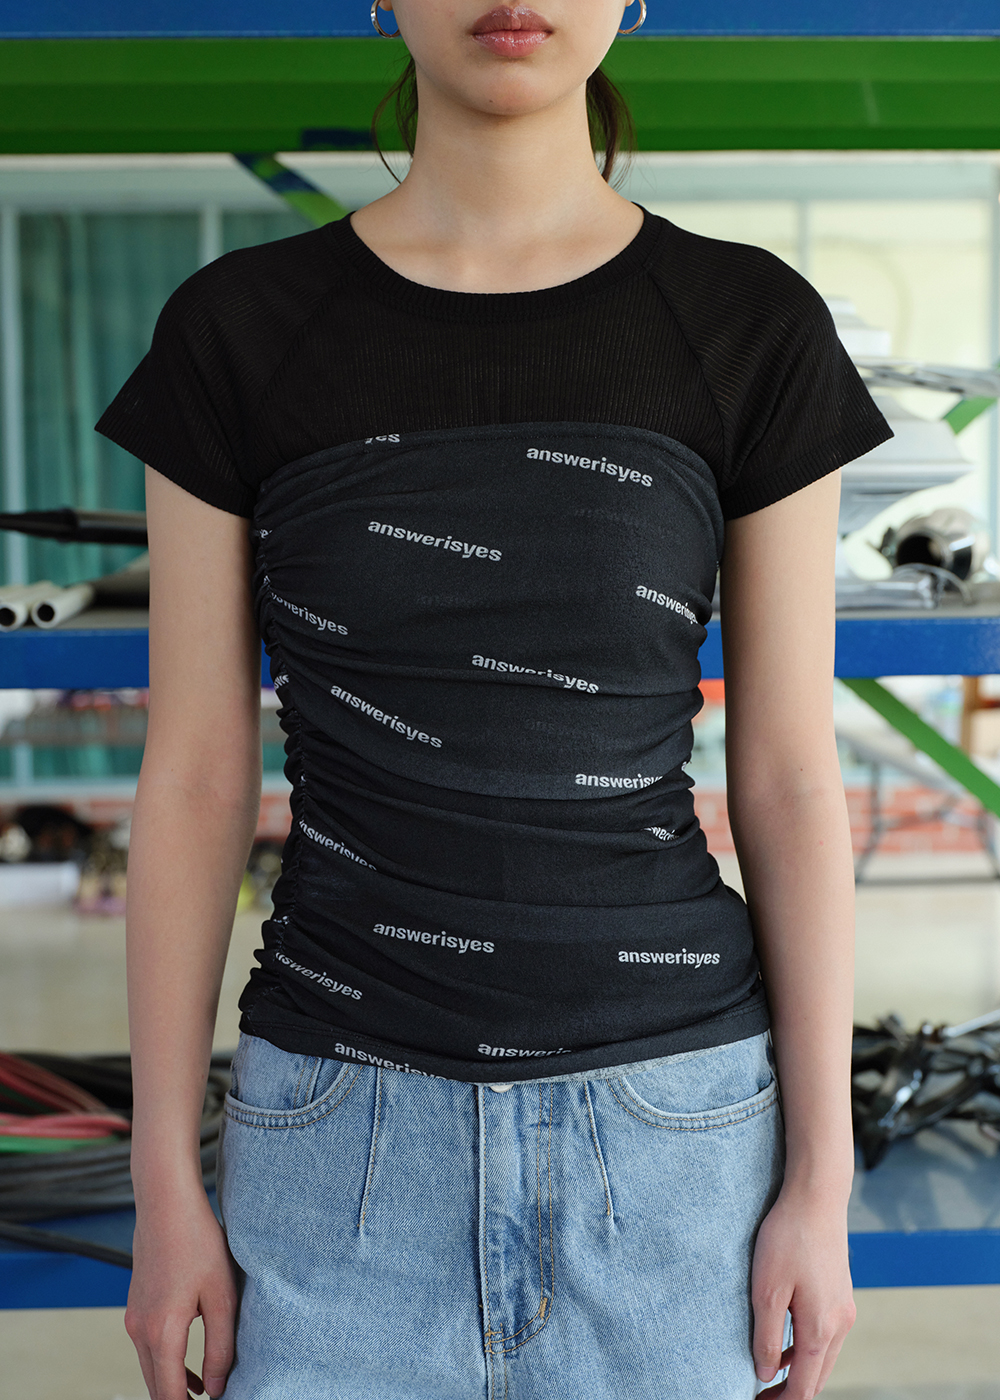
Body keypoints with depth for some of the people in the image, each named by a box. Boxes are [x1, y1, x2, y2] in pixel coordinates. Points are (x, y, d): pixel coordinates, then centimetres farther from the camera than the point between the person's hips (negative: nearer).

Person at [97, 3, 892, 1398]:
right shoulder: (239, 332, -2)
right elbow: (195, 778, -1)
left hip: (666, 1126, 0)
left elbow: (789, 780, -1)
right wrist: (165, 1187, 0)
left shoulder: (751, 331, -3)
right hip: (349, 1128, 1)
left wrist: (822, 1180, -1)